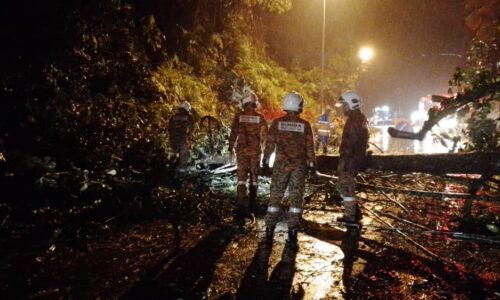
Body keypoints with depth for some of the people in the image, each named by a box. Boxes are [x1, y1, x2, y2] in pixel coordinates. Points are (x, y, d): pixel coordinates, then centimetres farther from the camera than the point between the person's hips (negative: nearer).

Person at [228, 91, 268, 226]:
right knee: (254, 178, 15)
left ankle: (240, 210, -13)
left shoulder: (239, 116, -2)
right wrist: (262, 149, 20)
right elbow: (264, 135, 4)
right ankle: (251, 205, 24)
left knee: (241, 179, -2)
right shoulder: (260, 118, -1)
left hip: (241, 150, -1)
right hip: (255, 151, 1)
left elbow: (233, 134, -4)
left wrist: (230, 149, 3)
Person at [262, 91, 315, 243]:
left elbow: (270, 143, -2)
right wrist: (312, 163, 12)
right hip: (299, 165, 0)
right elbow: (309, 146, 1)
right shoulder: (305, 125, -2)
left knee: (276, 195, 8)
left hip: (281, 163, 0)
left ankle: (270, 228, 8)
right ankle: (293, 230, 7)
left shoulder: (277, 122, -3)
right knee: (296, 197, 7)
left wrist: (266, 159, 9)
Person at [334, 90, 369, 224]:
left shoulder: (354, 120, -18)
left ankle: (350, 216, 4)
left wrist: (345, 161, -24)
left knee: (345, 186, -2)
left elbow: (350, 142, -24)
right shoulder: (360, 118, 16)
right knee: (345, 185, 17)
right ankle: (354, 212, 23)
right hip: (356, 157, 10)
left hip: (350, 159, -10)